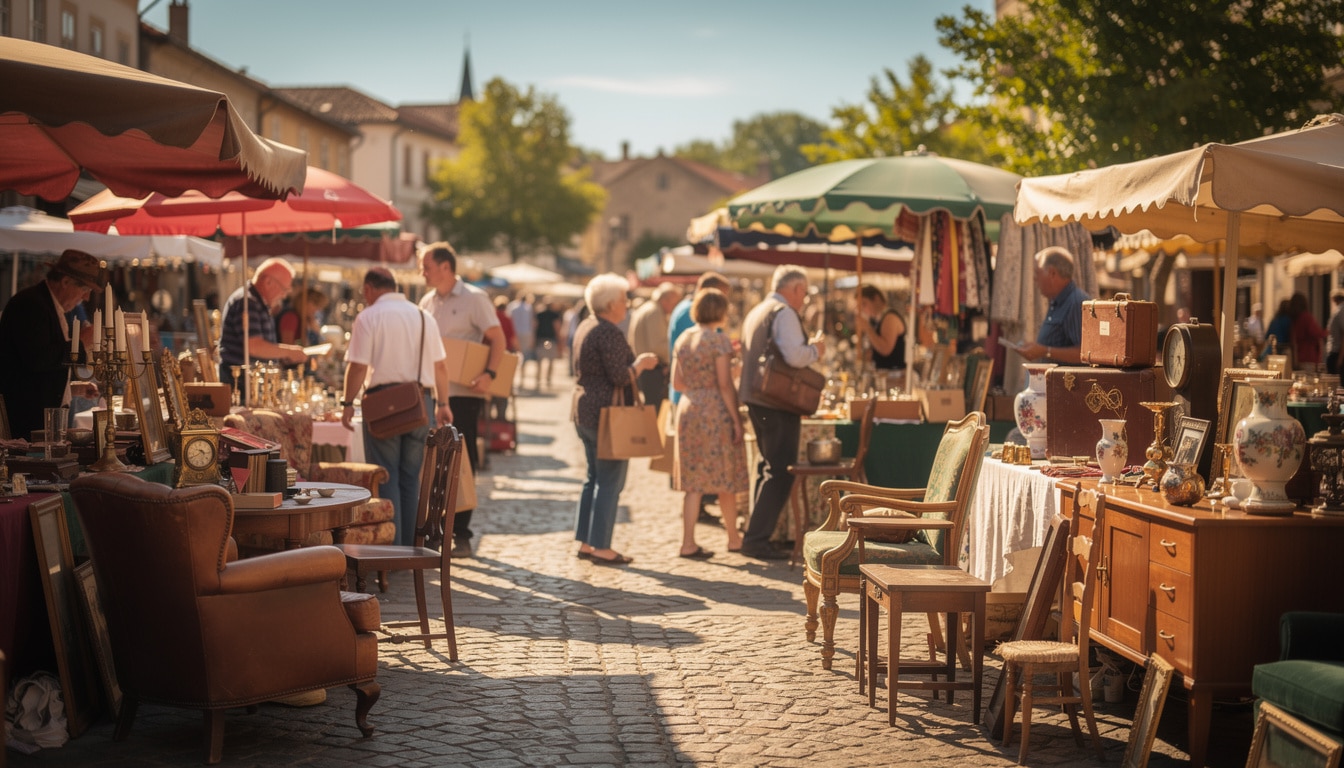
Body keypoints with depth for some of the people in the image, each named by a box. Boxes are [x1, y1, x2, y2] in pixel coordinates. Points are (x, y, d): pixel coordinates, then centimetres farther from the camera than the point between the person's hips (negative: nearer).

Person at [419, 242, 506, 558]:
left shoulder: (473, 298, -6)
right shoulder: (427, 303, 13)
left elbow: (497, 339, -10)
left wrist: (490, 374, -24)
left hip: (463, 393, -6)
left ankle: (461, 535, 4)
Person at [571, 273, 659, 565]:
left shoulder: (585, 327, 13)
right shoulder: (609, 333, -18)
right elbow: (620, 377, -22)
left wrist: (635, 362, 19)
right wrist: (640, 364, -4)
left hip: (585, 410, 10)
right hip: (607, 415, -10)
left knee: (594, 477, 15)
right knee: (610, 481, -5)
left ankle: (585, 542, 17)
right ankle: (601, 547, -4)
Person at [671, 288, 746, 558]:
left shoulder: (683, 339, 8)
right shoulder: (719, 340, -11)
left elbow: (677, 382, 10)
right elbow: (724, 384, -15)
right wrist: (736, 420, -11)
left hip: (688, 409, 6)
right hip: (716, 413, -6)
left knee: (694, 481, 6)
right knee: (724, 479, 8)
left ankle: (688, 543, 1)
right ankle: (733, 538, 20)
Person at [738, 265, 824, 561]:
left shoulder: (755, 313, 18)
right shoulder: (784, 314, -12)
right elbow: (794, 356, -26)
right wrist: (815, 349, -6)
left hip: (754, 398, 10)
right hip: (778, 403, -10)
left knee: (768, 467, 19)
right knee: (780, 472, -7)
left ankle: (758, 535, 25)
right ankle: (757, 539, -10)